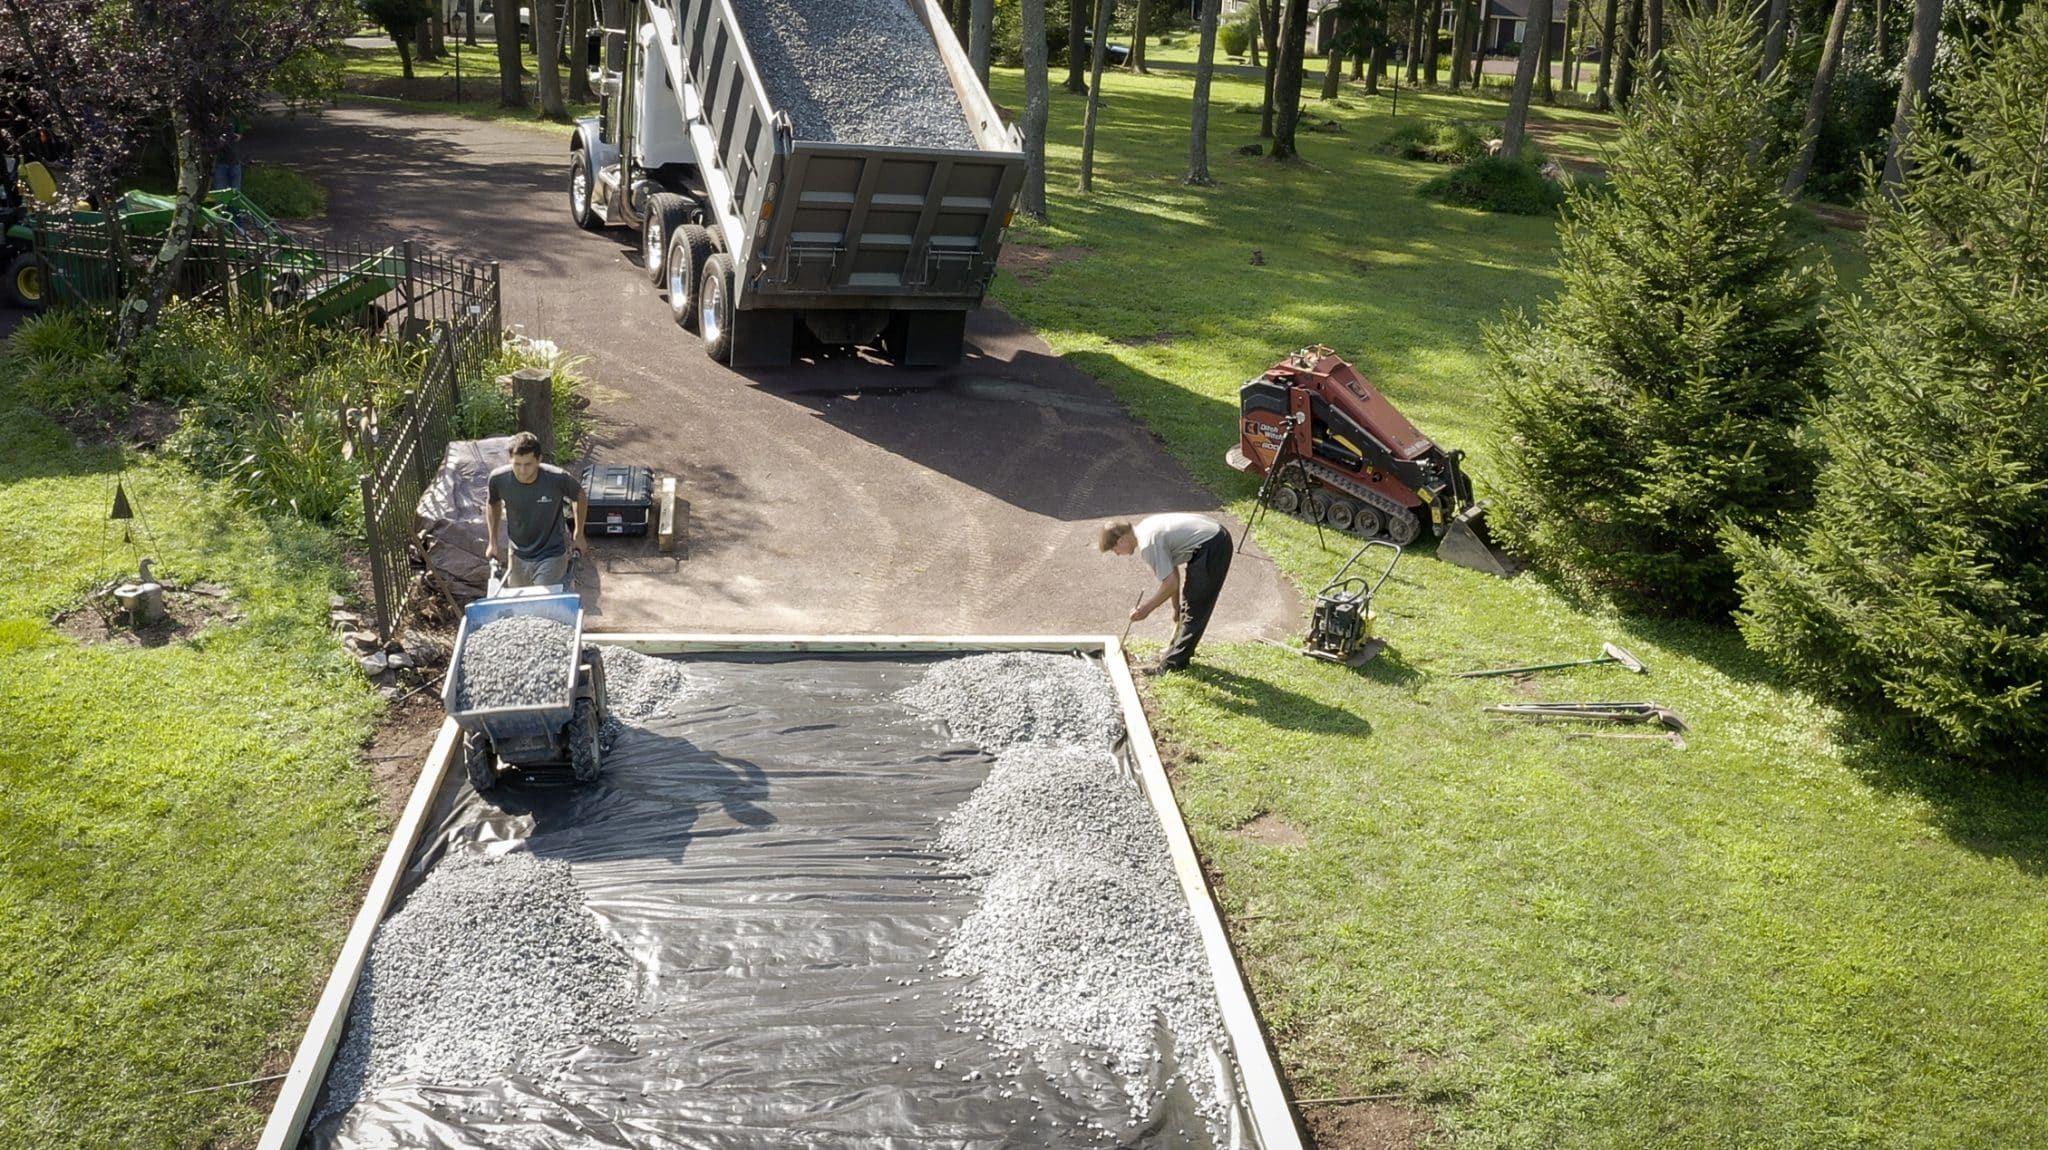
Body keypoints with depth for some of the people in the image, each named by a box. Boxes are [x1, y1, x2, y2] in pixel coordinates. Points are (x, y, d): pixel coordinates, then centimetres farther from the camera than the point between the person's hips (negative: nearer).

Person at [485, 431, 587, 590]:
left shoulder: (558, 479, -26)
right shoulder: (498, 479, -19)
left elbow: (579, 496, -3)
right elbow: (493, 503, 5)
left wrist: (579, 534, 4)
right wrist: (493, 542, 6)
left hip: (551, 555, -4)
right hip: (518, 557, 4)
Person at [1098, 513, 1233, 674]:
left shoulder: (1147, 544, -19)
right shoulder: (1144, 529, 11)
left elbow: (1171, 583, -18)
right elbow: (1172, 570, 19)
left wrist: (1146, 609, -6)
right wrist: (1177, 606, 24)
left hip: (1211, 547, -10)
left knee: (1194, 610, -4)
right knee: (1189, 605, 21)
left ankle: (1173, 664, 2)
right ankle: (1178, 652, 32)